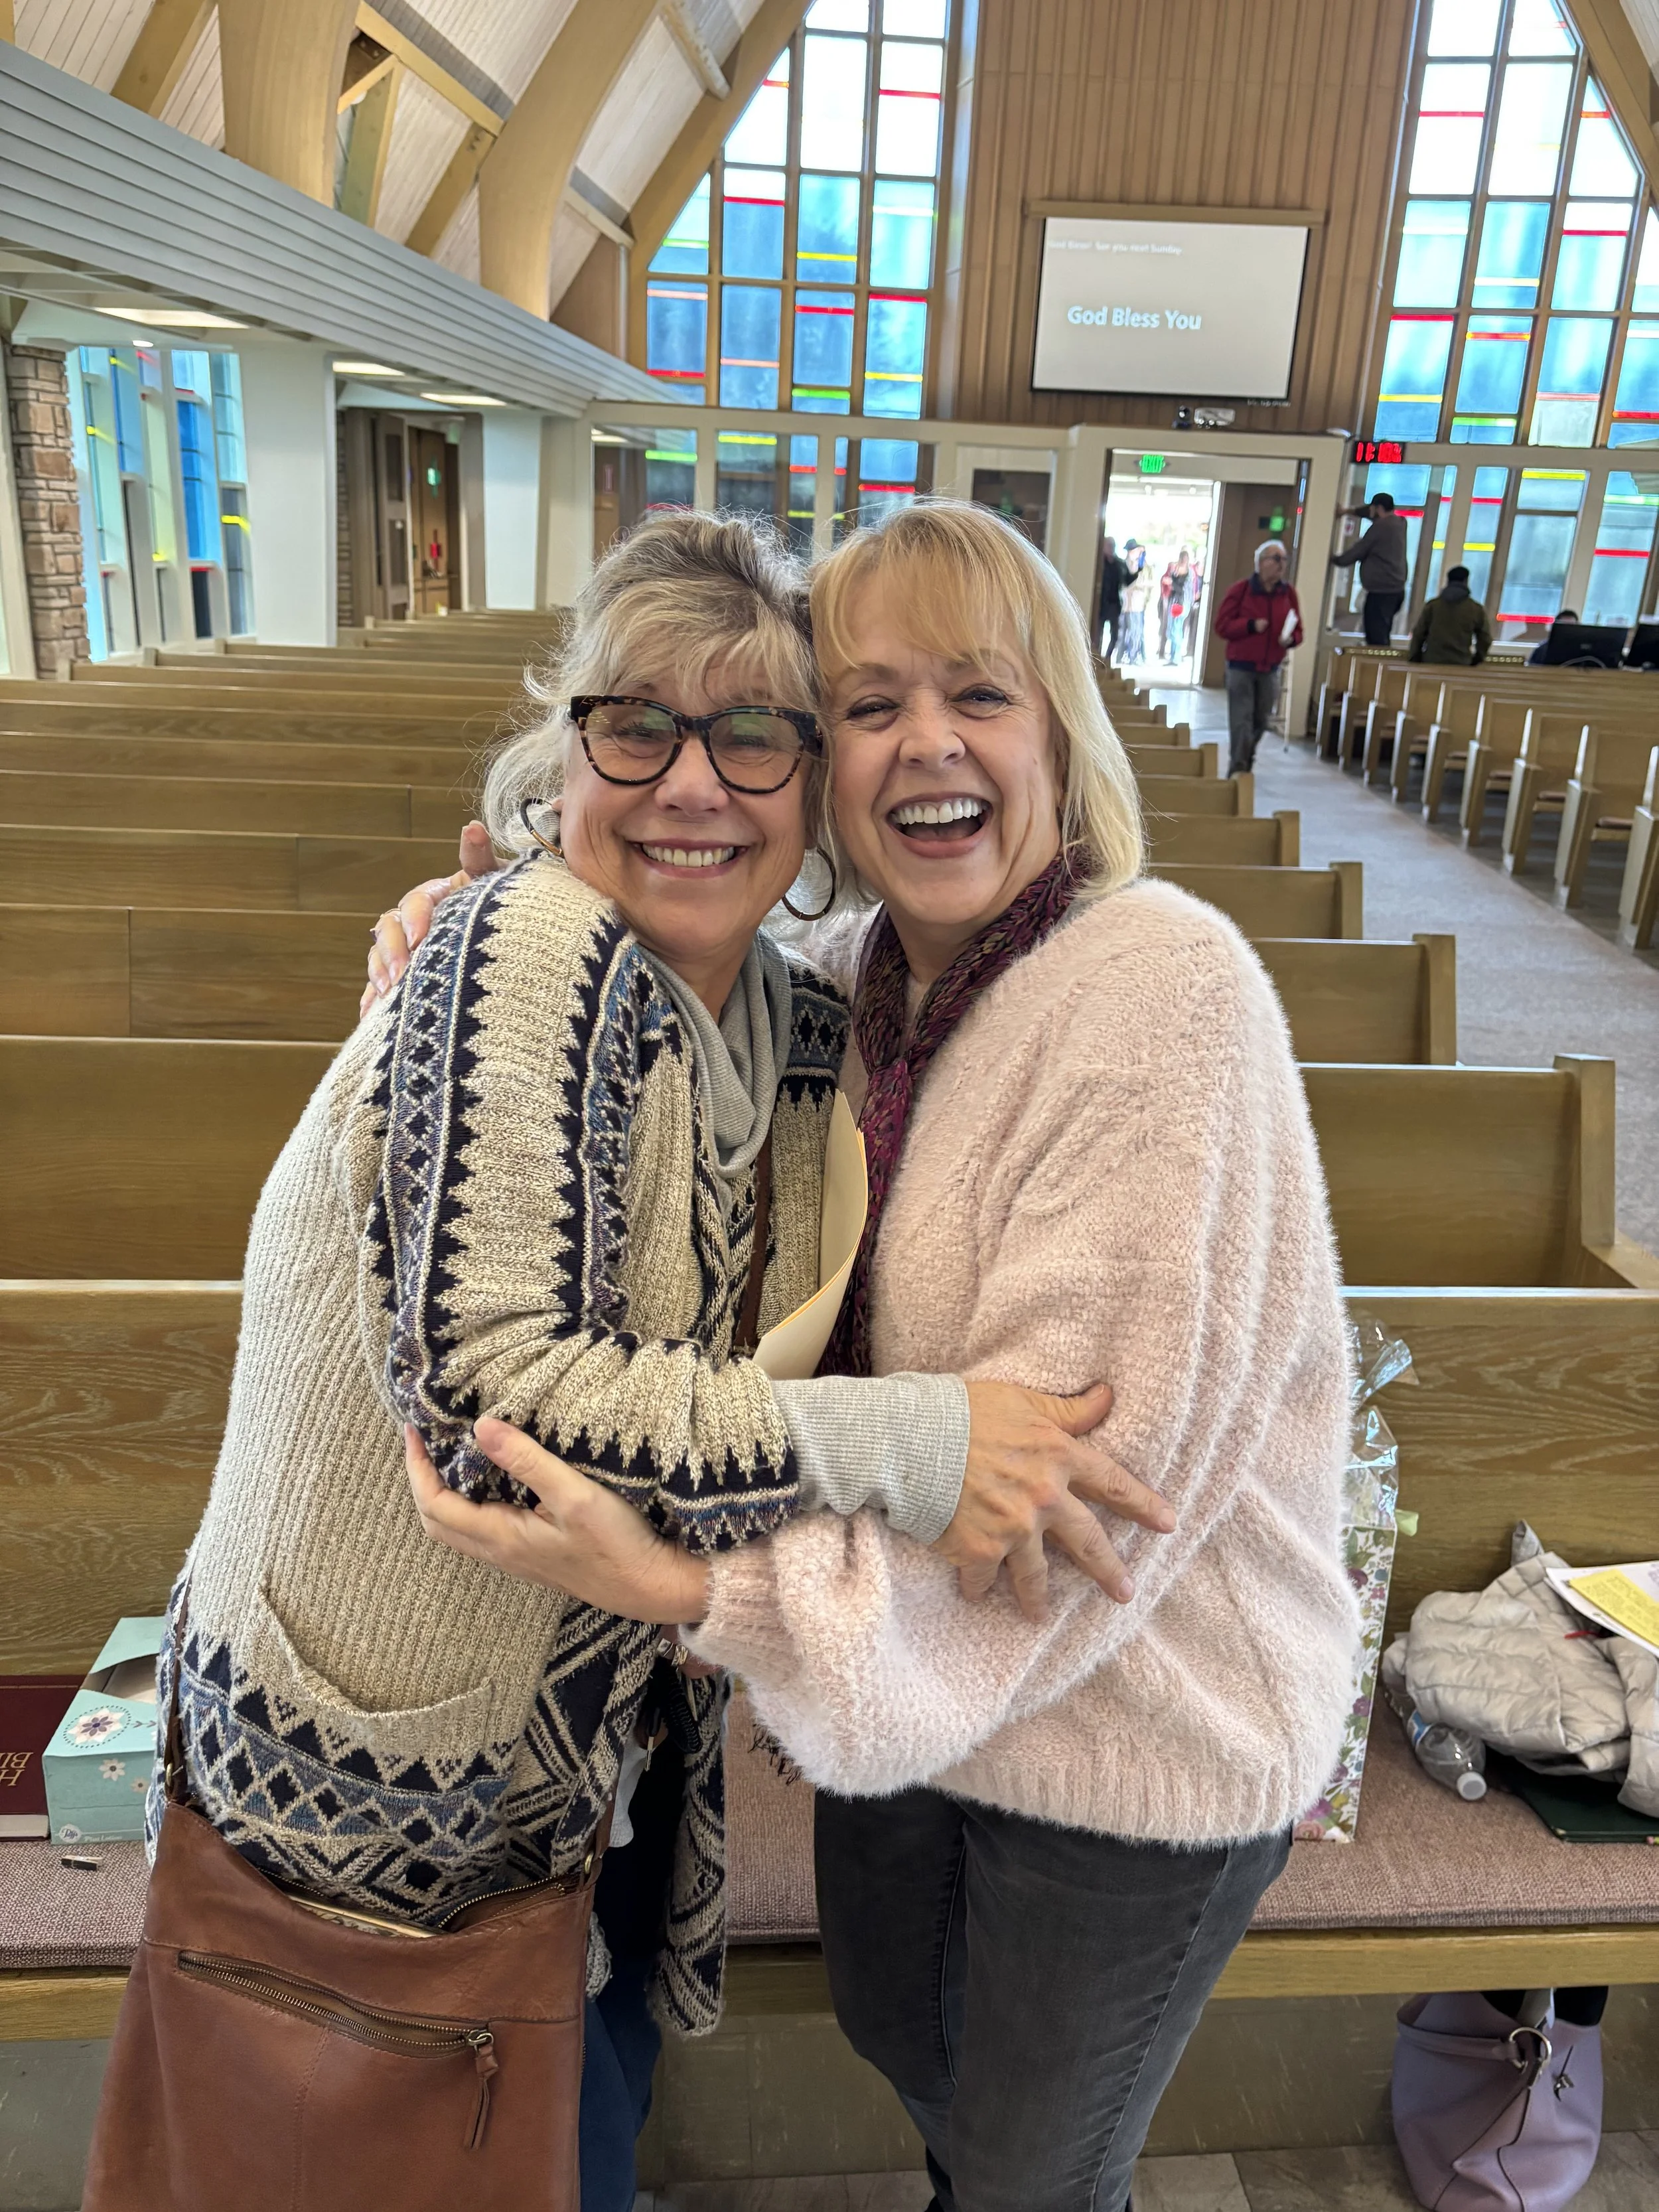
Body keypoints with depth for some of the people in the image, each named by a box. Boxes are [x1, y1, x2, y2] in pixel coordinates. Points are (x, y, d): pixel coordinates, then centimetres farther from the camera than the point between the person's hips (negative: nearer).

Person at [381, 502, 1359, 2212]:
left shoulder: (1164, 990, -27)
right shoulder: (854, 971, -5)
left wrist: (690, 1587, -35)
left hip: (1135, 1723, -7)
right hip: (907, 1669, 7)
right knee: (890, 2026, 32)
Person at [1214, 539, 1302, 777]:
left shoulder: (1288, 592, 3)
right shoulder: (1241, 590, -8)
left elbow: (1297, 629, 9)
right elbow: (1222, 624, -8)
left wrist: (1291, 639, -14)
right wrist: (1250, 625, -21)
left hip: (1270, 668, 4)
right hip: (1241, 666, -4)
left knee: (1261, 720, 11)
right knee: (1241, 720, -10)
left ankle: (1246, 764, 30)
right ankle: (1238, 769, -7)